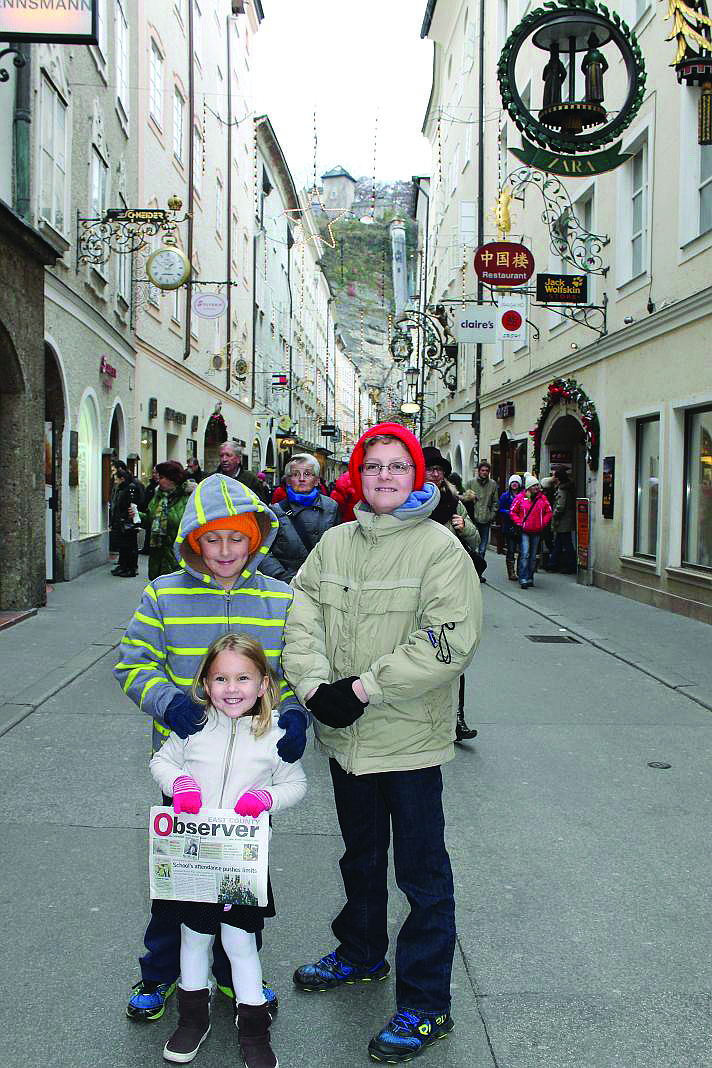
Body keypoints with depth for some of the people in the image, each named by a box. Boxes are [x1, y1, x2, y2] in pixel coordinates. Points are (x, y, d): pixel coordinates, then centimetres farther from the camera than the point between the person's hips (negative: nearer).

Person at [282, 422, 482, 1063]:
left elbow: (452, 639, -21)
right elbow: (302, 610, -1)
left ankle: (426, 1006, 22)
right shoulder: (336, 542, 6)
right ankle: (361, 954, 47)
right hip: (345, 736, 6)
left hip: (408, 740, -5)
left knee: (422, 873, 6)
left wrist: (365, 687, -21)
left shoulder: (440, 547, -11)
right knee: (361, 855, 25)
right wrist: (314, 684, -17)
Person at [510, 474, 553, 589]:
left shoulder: (542, 498, 7)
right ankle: (523, 579, -12)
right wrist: (520, 523, -8)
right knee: (525, 554, -12)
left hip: (536, 532, 4)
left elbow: (549, 512, 14)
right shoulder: (520, 497, -1)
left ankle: (530, 578, 19)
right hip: (524, 531, -4)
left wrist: (543, 523, 2)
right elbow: (512, 512, 1)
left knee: (533, 556, 10)